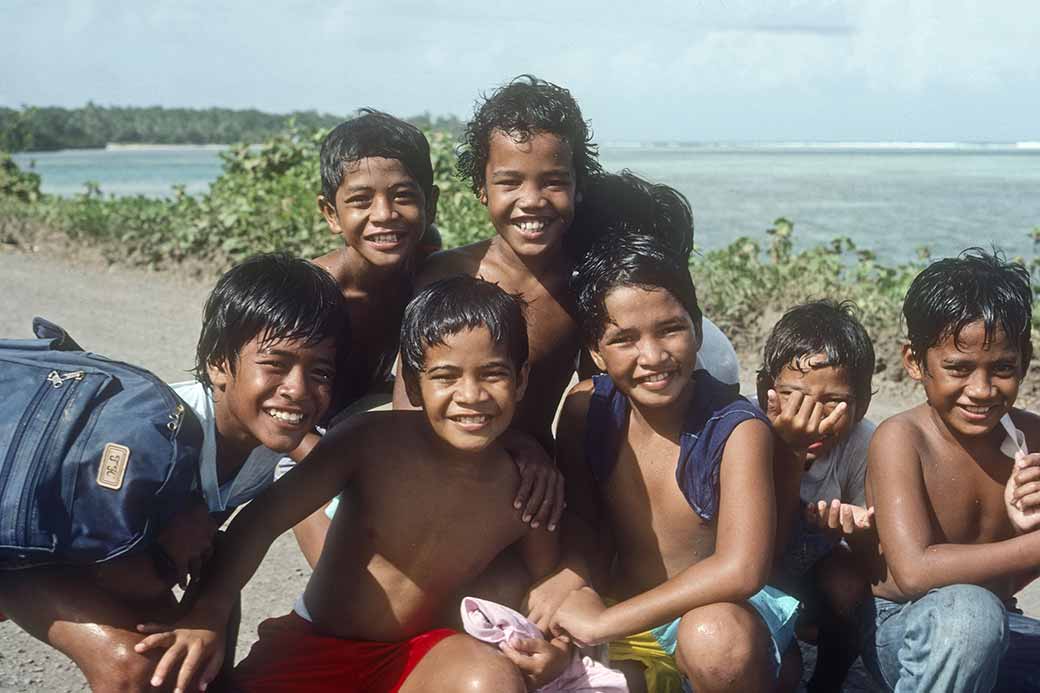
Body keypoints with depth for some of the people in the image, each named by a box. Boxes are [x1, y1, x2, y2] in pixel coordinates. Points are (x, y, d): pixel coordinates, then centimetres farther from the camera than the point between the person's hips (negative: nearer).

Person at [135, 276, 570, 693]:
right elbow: (262, 519, -18)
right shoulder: (372, 441, -17)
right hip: (312, 648, 0)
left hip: (414, 657, 1)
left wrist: (552, 653, -22)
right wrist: (208, 614, -31)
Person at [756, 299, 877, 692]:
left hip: (815, 582, 3)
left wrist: (861, 530, -37)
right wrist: (788, 453, -41)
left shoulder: (861, 444, -20)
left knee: (846, 575, -27)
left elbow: (876, 567, -13)